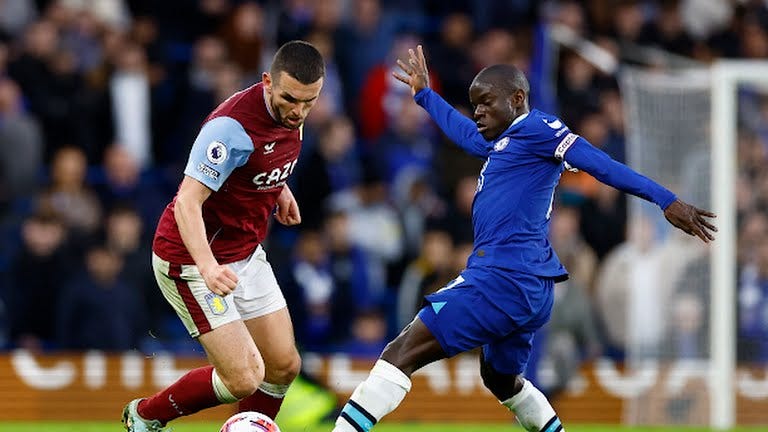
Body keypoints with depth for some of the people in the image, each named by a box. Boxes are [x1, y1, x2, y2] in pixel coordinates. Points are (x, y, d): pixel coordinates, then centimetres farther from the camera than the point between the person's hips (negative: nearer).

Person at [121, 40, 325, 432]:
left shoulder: (290, 112, -3)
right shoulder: (234, 125, -30)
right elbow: (188, 201, -36)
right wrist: (208, 265, -49)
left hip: (245, 254, 9)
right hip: (193, 261, -9)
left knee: (284, 366, 5)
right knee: (245, 378, -13)